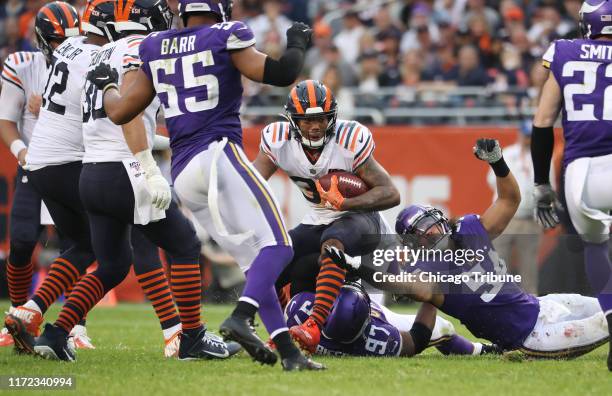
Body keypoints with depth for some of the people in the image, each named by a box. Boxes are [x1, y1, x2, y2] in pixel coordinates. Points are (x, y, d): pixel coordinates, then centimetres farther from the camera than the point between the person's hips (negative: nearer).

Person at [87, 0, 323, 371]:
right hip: (218, 155, -7)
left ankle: (289, 351, 2)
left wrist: (106, 85, 41)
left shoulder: (155, 48, 16)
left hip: (183, 174, 7)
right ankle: (241, 317, -36)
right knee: (277, 245, -13)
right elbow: (280, 74, -9)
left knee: (254, 260, 10)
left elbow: (120, 112, 20)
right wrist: (297, 43, 11)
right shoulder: (225, 37, 1)